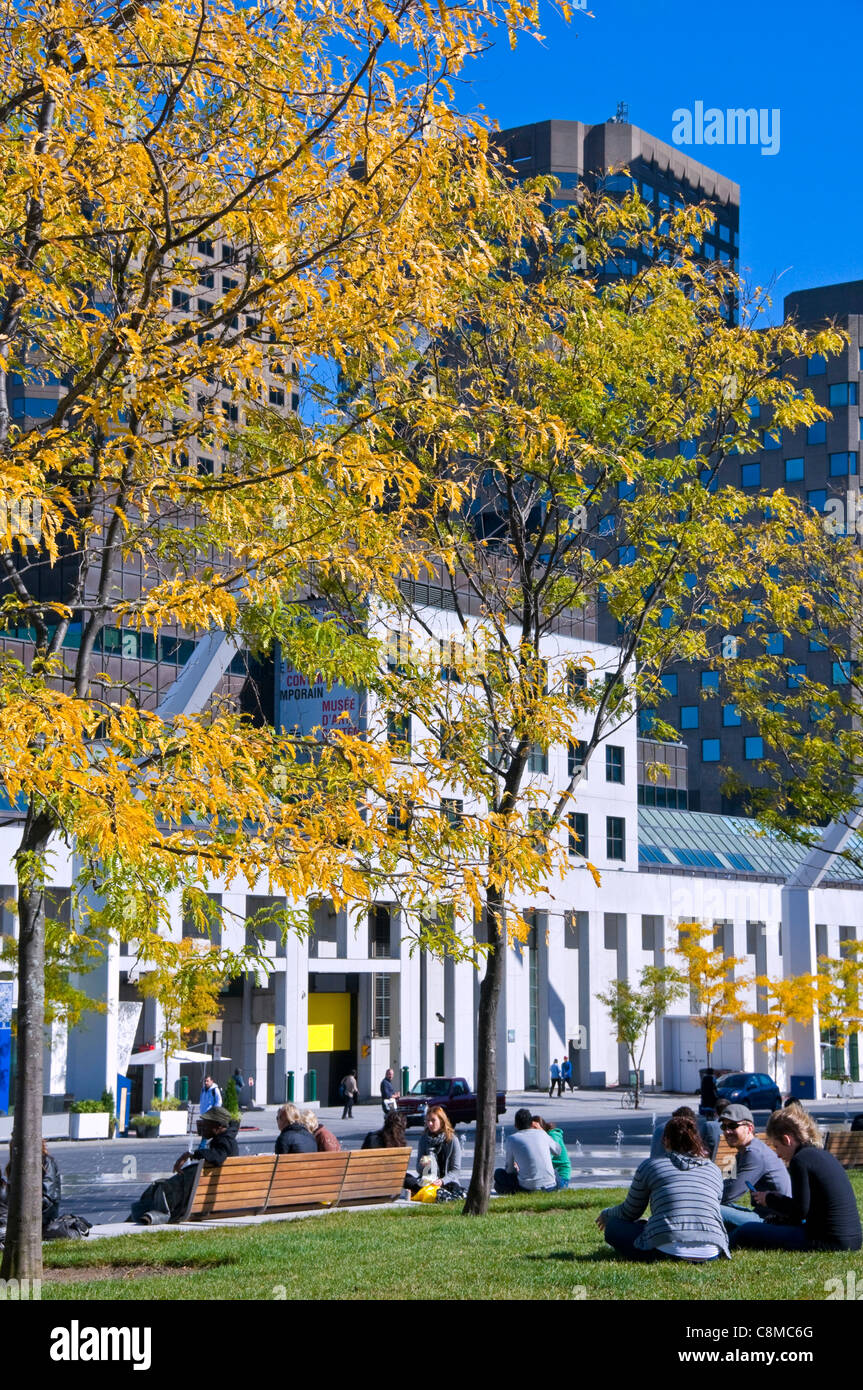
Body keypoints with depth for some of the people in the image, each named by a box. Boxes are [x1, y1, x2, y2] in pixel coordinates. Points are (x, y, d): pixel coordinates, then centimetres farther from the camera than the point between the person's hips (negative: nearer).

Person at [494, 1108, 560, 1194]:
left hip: (528, 1187, -4)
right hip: (550, 1187, 4)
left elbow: (509, 1170, 9)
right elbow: (558, 1150, 27)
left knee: (498, 1173, 18)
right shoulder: (542, 1134, 7)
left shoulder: (512, 1139, 1)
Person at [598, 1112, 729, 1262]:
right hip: (711, 1253, 3)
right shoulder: (714, 1170, 19)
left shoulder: (650, 1165, 11)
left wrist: (606, 1214, 43)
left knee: (613, 1226, 17)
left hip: (667, 1248, -3)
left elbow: (629, 1213, 20)